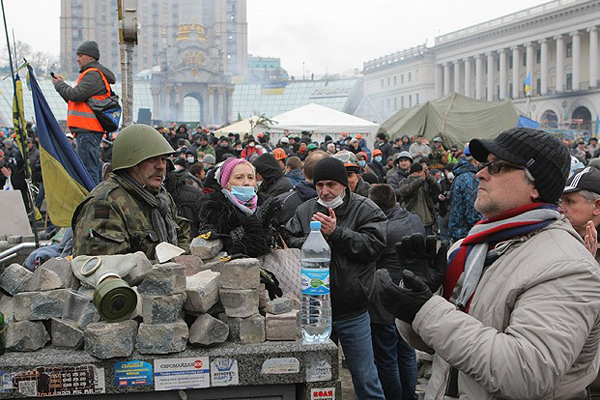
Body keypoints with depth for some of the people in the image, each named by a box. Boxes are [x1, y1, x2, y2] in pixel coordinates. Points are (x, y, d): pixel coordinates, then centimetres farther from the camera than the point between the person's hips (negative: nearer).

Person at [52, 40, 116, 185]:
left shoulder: (93, 75, -10)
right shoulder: (93, 73, 24)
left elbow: (76, 95, -19)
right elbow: (76, 99, 25)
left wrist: (59, 84, -2)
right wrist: (62, 84, 13)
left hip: (88, 130, -11)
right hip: (90, 129, 11)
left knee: (89, 168, -11)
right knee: (94, 166, 13)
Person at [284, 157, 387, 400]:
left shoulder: (366, 210, -5)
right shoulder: (305, 211, 6)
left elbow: (374, 246, -17)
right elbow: (289, 243, 1)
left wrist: (336, 233, -22)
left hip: (353, 313, -3)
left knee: (365, 378, 8)